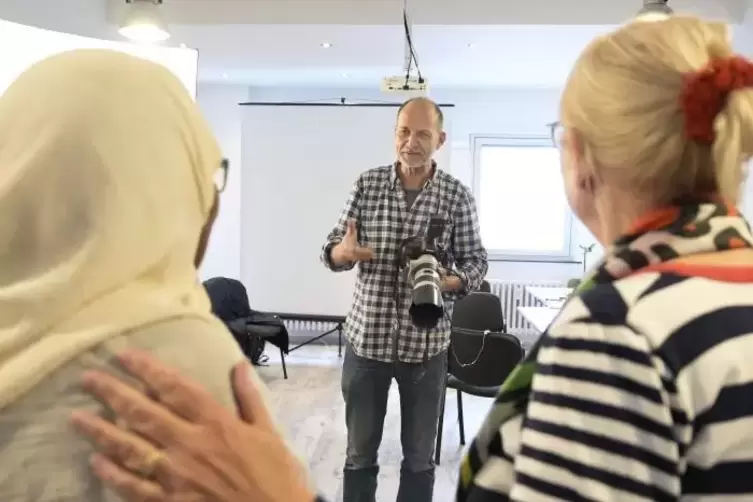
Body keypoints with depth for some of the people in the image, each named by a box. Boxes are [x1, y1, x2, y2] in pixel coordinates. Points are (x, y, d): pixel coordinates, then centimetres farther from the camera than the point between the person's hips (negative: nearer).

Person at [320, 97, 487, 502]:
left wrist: (449, 281, -22)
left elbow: (476, 260, 0)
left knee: (419, 456, 15)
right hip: (366, 337, 1)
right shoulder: (366, 184, -1)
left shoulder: (457, 195, -4)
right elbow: (332, 250, 0)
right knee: (359, 452, 15)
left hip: (426, 343, 0)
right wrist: (343, 250, -24)